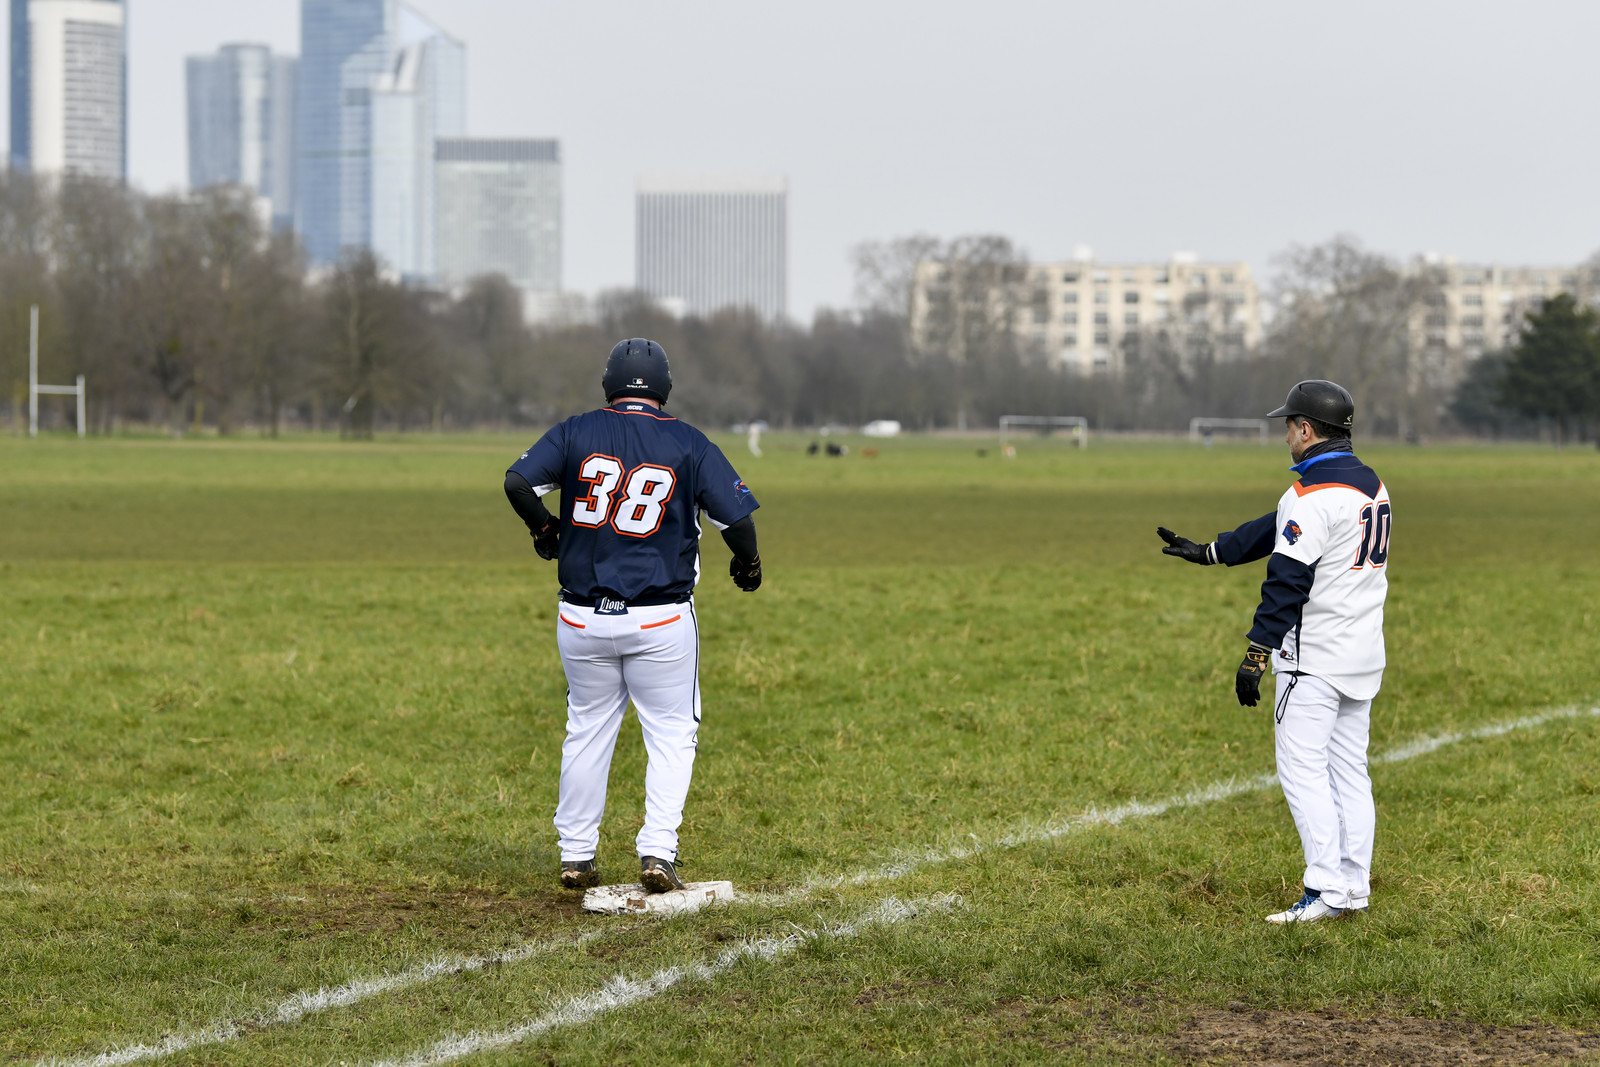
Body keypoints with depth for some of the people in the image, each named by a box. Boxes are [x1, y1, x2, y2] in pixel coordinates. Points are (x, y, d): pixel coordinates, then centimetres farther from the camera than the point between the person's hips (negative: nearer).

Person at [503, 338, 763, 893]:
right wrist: (748, 565, 13)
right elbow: (737, 516, -6)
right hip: (661, 621, -2)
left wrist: (543, 527, 10)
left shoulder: (576, 432, 2)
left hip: (583, 618, 2)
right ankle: (658, 852, -3)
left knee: (586, 732, 15)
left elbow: (518, 480, -8)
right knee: (672, 733, 8)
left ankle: (575, 856, 18)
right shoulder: (690, 445, -1)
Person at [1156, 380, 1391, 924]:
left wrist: (1256, 654, -21)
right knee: (1349, 771, 11)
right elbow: (1276, 531, 19)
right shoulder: (1372, 485, 13)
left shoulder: (1313, 496, -17)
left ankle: (1327, 889, -12)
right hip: (1364, 655, 9)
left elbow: (1287, 580, -22)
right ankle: (1354, 888, 12)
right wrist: (1205, 552, 24)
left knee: (1303, 770, -6)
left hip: (1313, 657, -9)